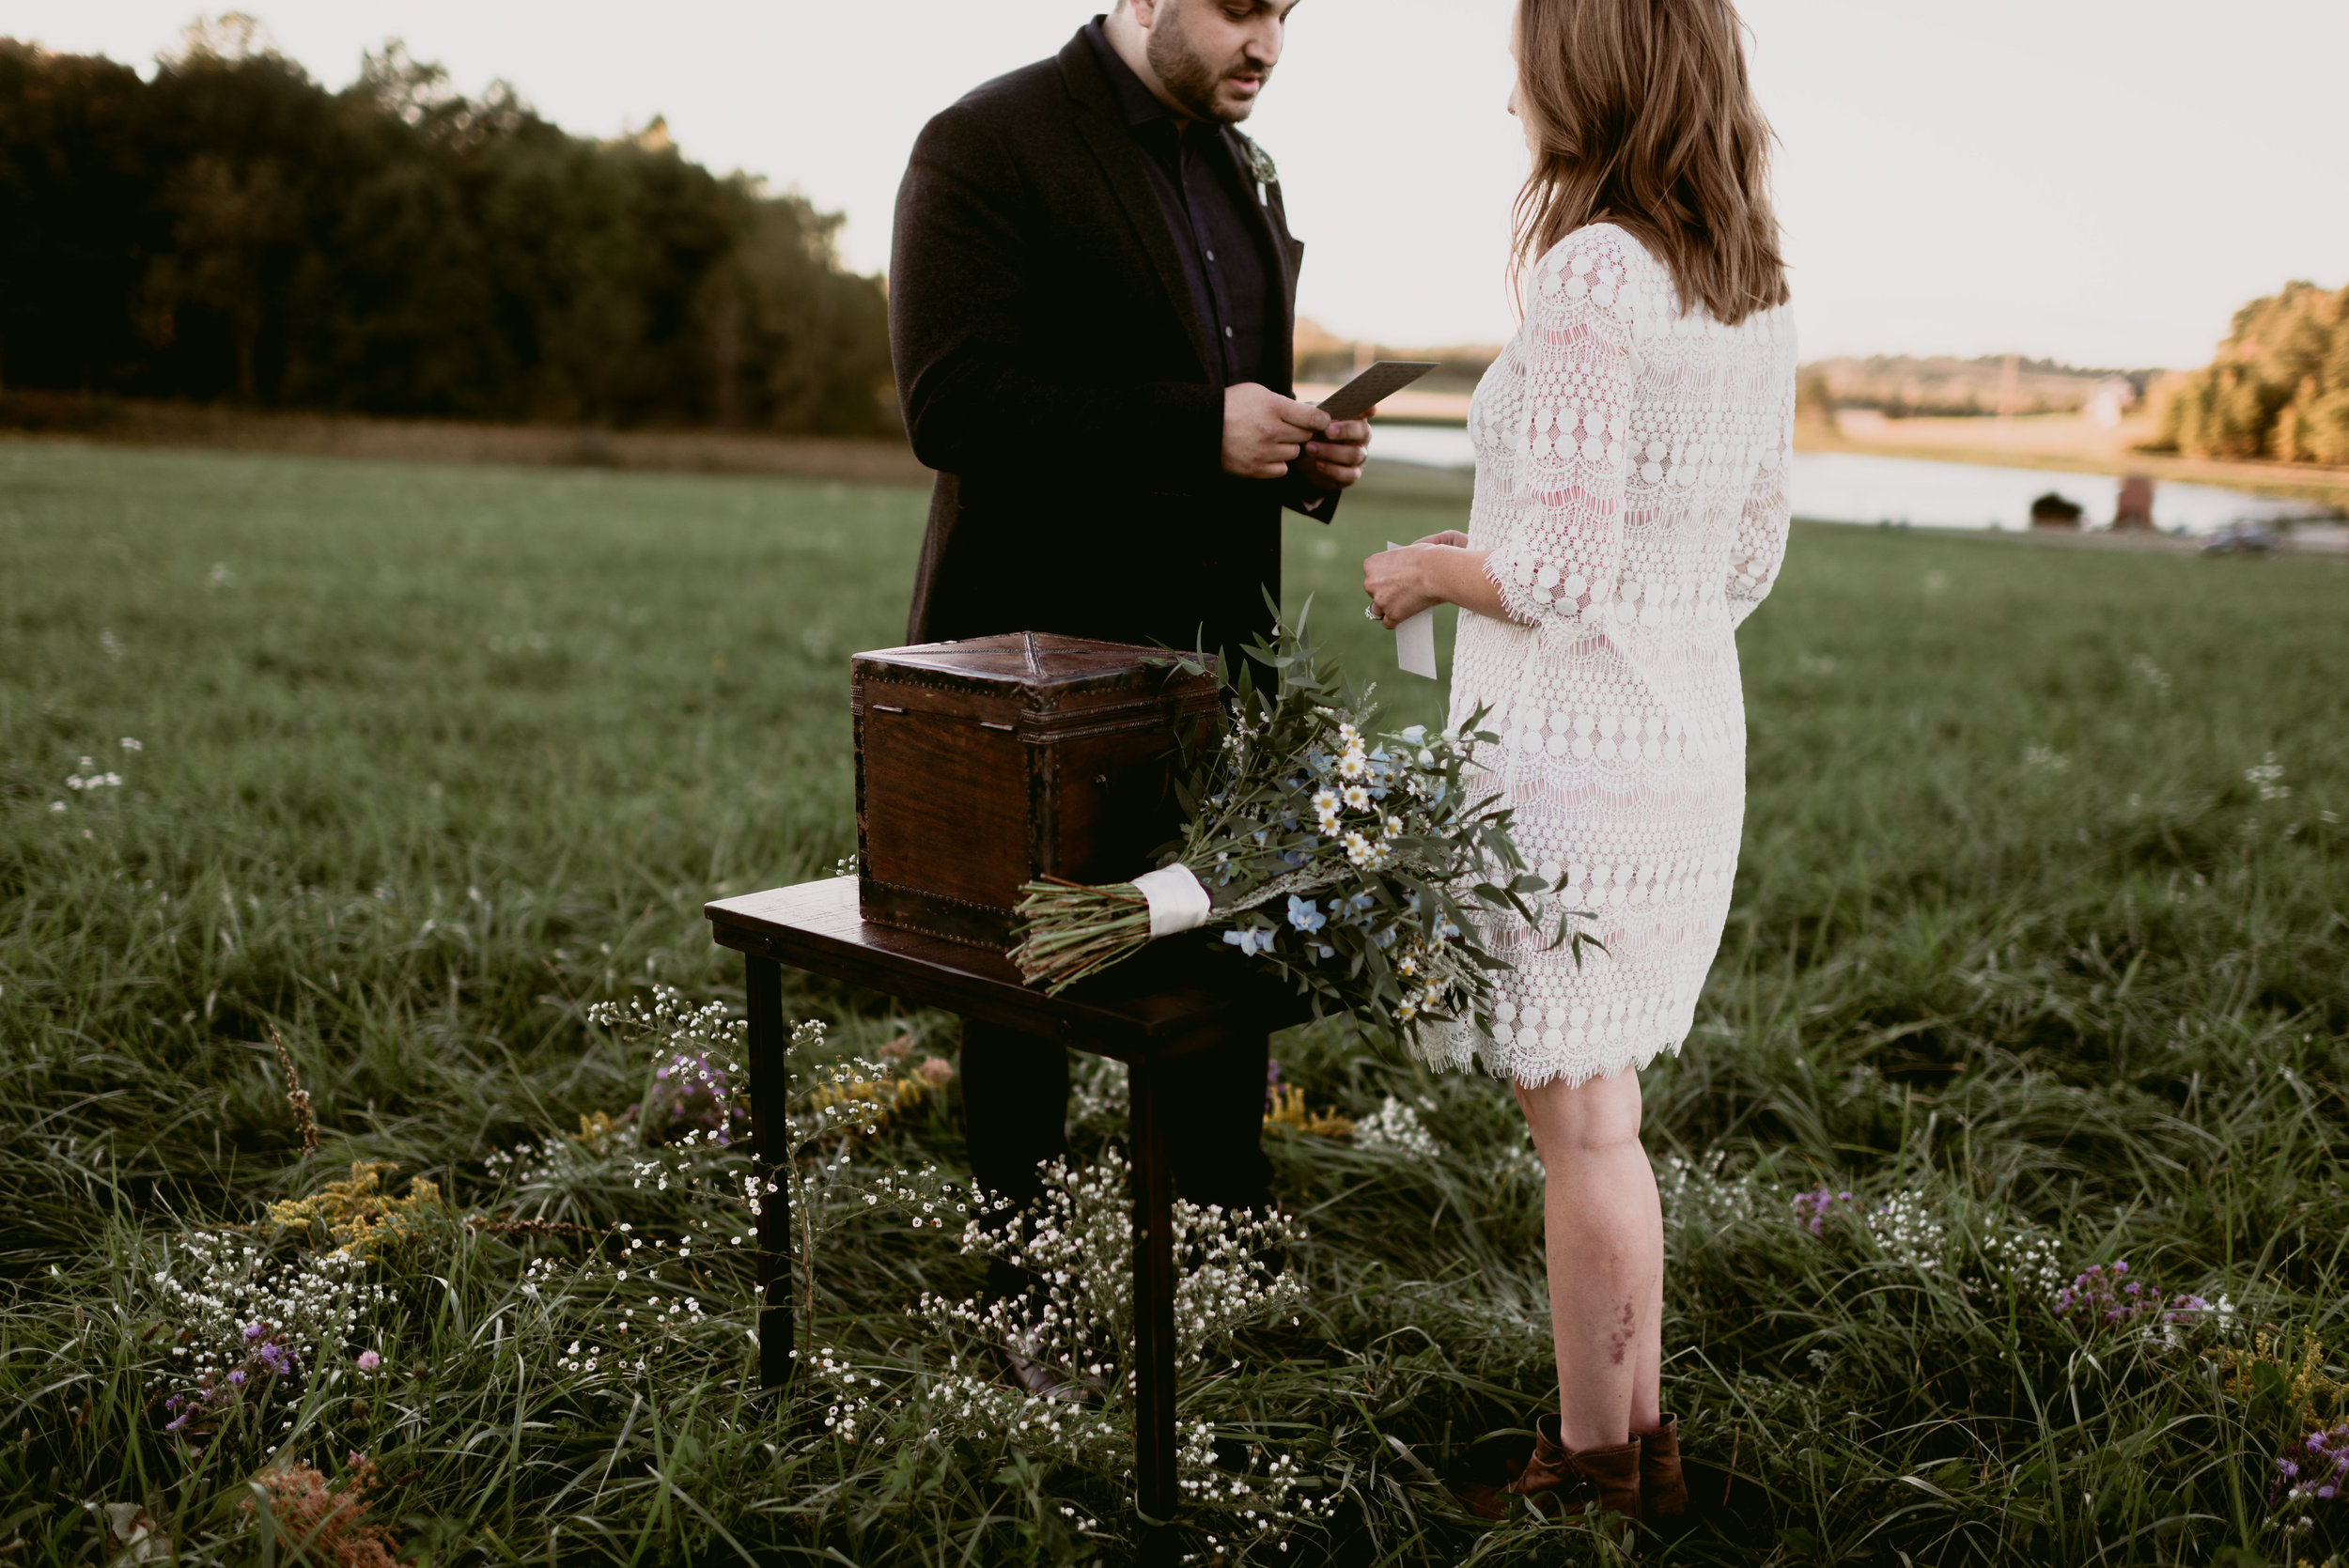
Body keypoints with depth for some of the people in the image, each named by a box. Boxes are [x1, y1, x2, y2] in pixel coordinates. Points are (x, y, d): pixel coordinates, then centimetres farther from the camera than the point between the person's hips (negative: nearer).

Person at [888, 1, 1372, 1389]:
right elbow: (953, 404, -20)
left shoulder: (1245, 171, 15)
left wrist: (1306, 453, 3)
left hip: (1210, 643, 7)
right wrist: (1199, 432, -23)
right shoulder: (989, 149, -10)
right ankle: (1031, 1301, 24)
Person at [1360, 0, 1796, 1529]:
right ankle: (1638, 1432, 32)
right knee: (1599, 1107, 19)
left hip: (1570, 753, -8)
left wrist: (1433, 571, -2)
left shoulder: (1590, 274, -17)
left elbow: (1566, 573, -21)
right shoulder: (1756, 289, 8)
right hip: (1694, 735, 8)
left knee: (1581, 1119, 5)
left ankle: (1595, 1471, 21)